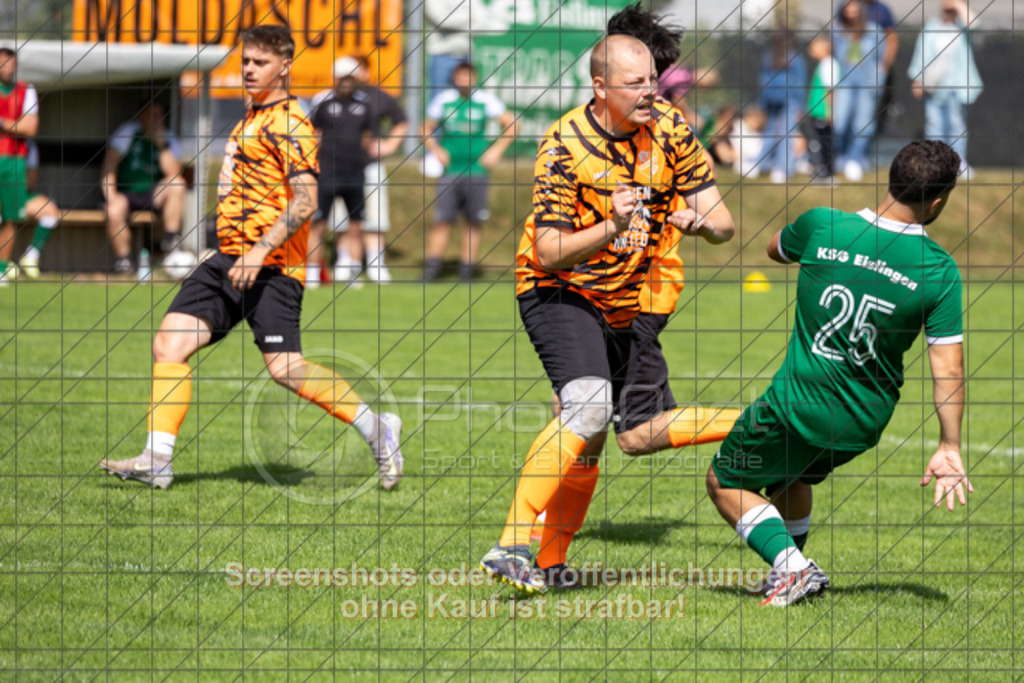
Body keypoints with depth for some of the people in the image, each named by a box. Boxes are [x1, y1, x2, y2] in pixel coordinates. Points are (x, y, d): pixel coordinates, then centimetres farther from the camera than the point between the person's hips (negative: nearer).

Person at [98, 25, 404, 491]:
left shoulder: (289, 124, -10)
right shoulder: (250, 120, 19)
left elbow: (305, 201, -19)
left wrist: (259, 252, -25)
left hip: (271, 268, -9)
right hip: (229, 260, 9)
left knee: (283, 367, -14)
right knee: (170, 341, -3)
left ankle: (375, 428, 4)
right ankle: (157, 461, -4)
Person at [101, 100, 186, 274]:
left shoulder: (169, 139, 4)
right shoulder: (128, 131, -3)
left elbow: (173, 173, -11)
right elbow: (109, 164, -9)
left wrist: (162, 145, -20)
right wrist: (110, 195, -21)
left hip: (153, 196, 3)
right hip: (124, 194, -3)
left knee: (177, 184, -25)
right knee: (114, 211, -36)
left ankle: (171, 242, -20)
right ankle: (123, 262, -18)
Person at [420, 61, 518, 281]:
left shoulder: (486, 101, 1)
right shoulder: (443, 100, 4)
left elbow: (512, 124, 7)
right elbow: (427, 130, 14)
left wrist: (496, 150, -1)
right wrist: (436, 150, -2)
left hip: (476, 171, 0)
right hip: (449, 170, 0)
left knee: (474, 221, 1)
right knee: (442, 220, -6)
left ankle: (466, 270, 8)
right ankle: (431, 268, -3)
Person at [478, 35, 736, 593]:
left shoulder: (669, 128, -6)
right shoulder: (564, 145, -21)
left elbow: (722, 224, -3)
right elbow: (549, 254, -22)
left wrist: (703, 221, -27)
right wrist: (612, 227, -38)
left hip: (625, 305, 7)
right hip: (558, 293, -7)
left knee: (642, 434, 9)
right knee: (588, 407, -29)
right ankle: (511, 547, -31)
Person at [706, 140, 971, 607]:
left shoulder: (822, 227, -12)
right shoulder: (939, 272, -12)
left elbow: (775, 249, 12)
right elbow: (948, 367, -12)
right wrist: (949, 448, -6)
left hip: (798, 404, -3)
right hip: (866, 423, 3)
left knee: (726, 484, 16)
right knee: (789, 479, 32)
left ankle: (789, 564, -3)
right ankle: (791, 572, 34)